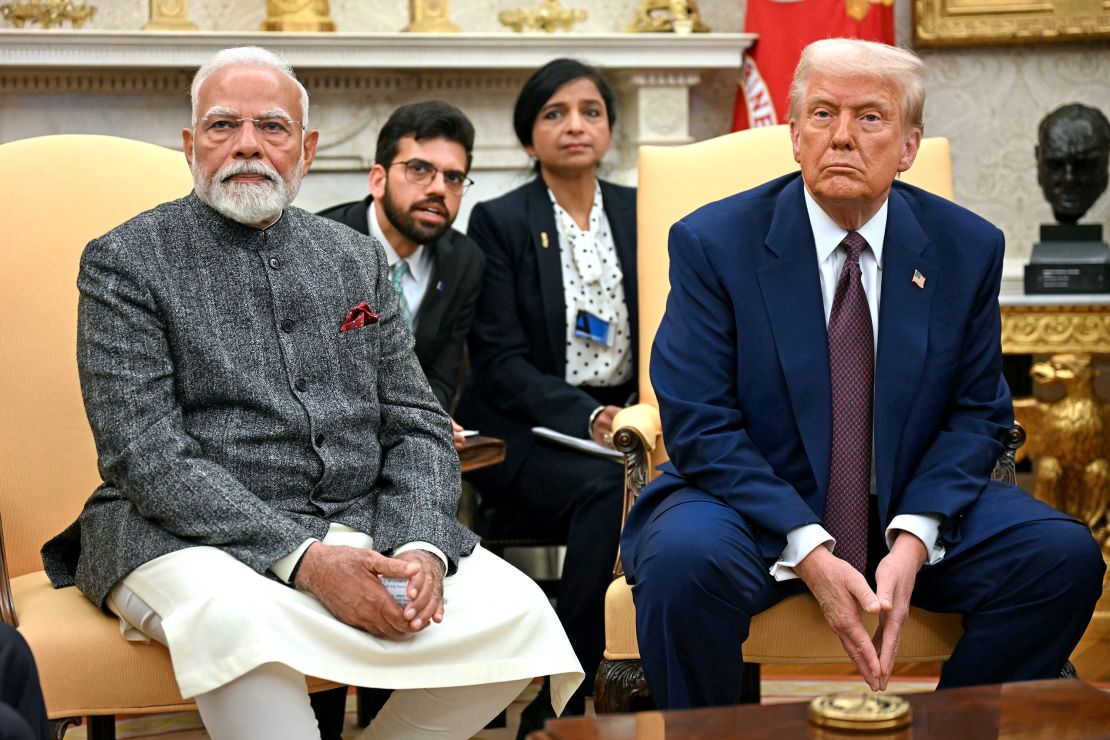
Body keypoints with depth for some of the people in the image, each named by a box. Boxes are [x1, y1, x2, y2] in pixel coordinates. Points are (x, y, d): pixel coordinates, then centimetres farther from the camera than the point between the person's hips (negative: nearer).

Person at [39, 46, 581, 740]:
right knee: (236, 617, -39)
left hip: (362, 525, 5)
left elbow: (417, 425, 12)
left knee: (517, 611, -19)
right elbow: (145, 456, -11)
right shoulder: (126, 262, 0)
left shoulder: (357, 258, 15)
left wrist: (420, 548, -10)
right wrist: (302, 559, -21)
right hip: (196, 536, -5)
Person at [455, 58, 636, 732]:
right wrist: (586, 419, -21)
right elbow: (501, 361, -6)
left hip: (625, 419, 3)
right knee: (608, 487, -34)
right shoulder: (499, 222, 2)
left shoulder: (639, 215, 13)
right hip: (528, 431, -3)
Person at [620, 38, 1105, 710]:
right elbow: (700, 424, -12)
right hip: (755, 505, -3)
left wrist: (913, 540, -15)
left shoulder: (967, 247, 2)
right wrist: (809, 554, -23)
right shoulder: (712, 242, -7)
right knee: (683, 559, -34)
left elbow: (978, 413, 3)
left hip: (913, 509, 3)